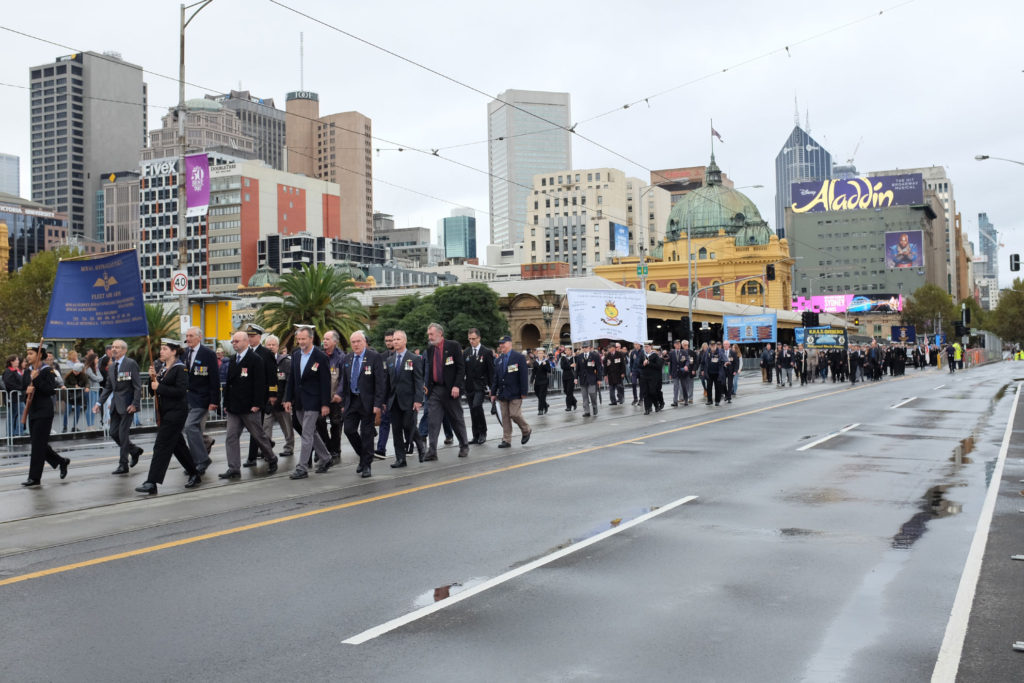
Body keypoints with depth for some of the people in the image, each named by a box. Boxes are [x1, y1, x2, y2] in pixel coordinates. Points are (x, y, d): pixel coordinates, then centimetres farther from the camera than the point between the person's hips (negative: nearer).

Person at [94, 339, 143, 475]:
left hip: (127, 404, -7)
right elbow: (108, 387, 18)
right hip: (115, 403, 7)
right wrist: (99, 402, 8)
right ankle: (134, 450, 29)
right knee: (113, 433, 8)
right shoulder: (111, 366, 13)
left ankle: (123, 465, 3)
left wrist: (135, 404, -18)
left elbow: (138, 386, -11)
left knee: (123, 434, -6)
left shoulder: (131, 364, -9)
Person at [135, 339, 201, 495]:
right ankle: (194, 474, 26)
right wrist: (153, 378, -2)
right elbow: (155, 391, 15)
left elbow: (181, 391, -21)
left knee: (161, 446, -11)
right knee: (178, 445, 15)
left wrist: (159, 387, -19)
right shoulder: (163, 369, 14)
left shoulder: (180, 369, -11)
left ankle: (152, 483, -12)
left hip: (176, 412, -9)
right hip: (165, 412, 9)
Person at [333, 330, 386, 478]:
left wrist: (378, 404, -16)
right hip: (351, 400, 5)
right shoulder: (347, 358, 8)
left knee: (366, 433, 1)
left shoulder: (375, 357, -9)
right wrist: (340, 395, -3)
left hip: (368, 402, -5)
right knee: (349, 430, 4)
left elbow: (380, 382, -11)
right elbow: (344, 380, 14)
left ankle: (366, 465, 12)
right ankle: (363, 456, 26)